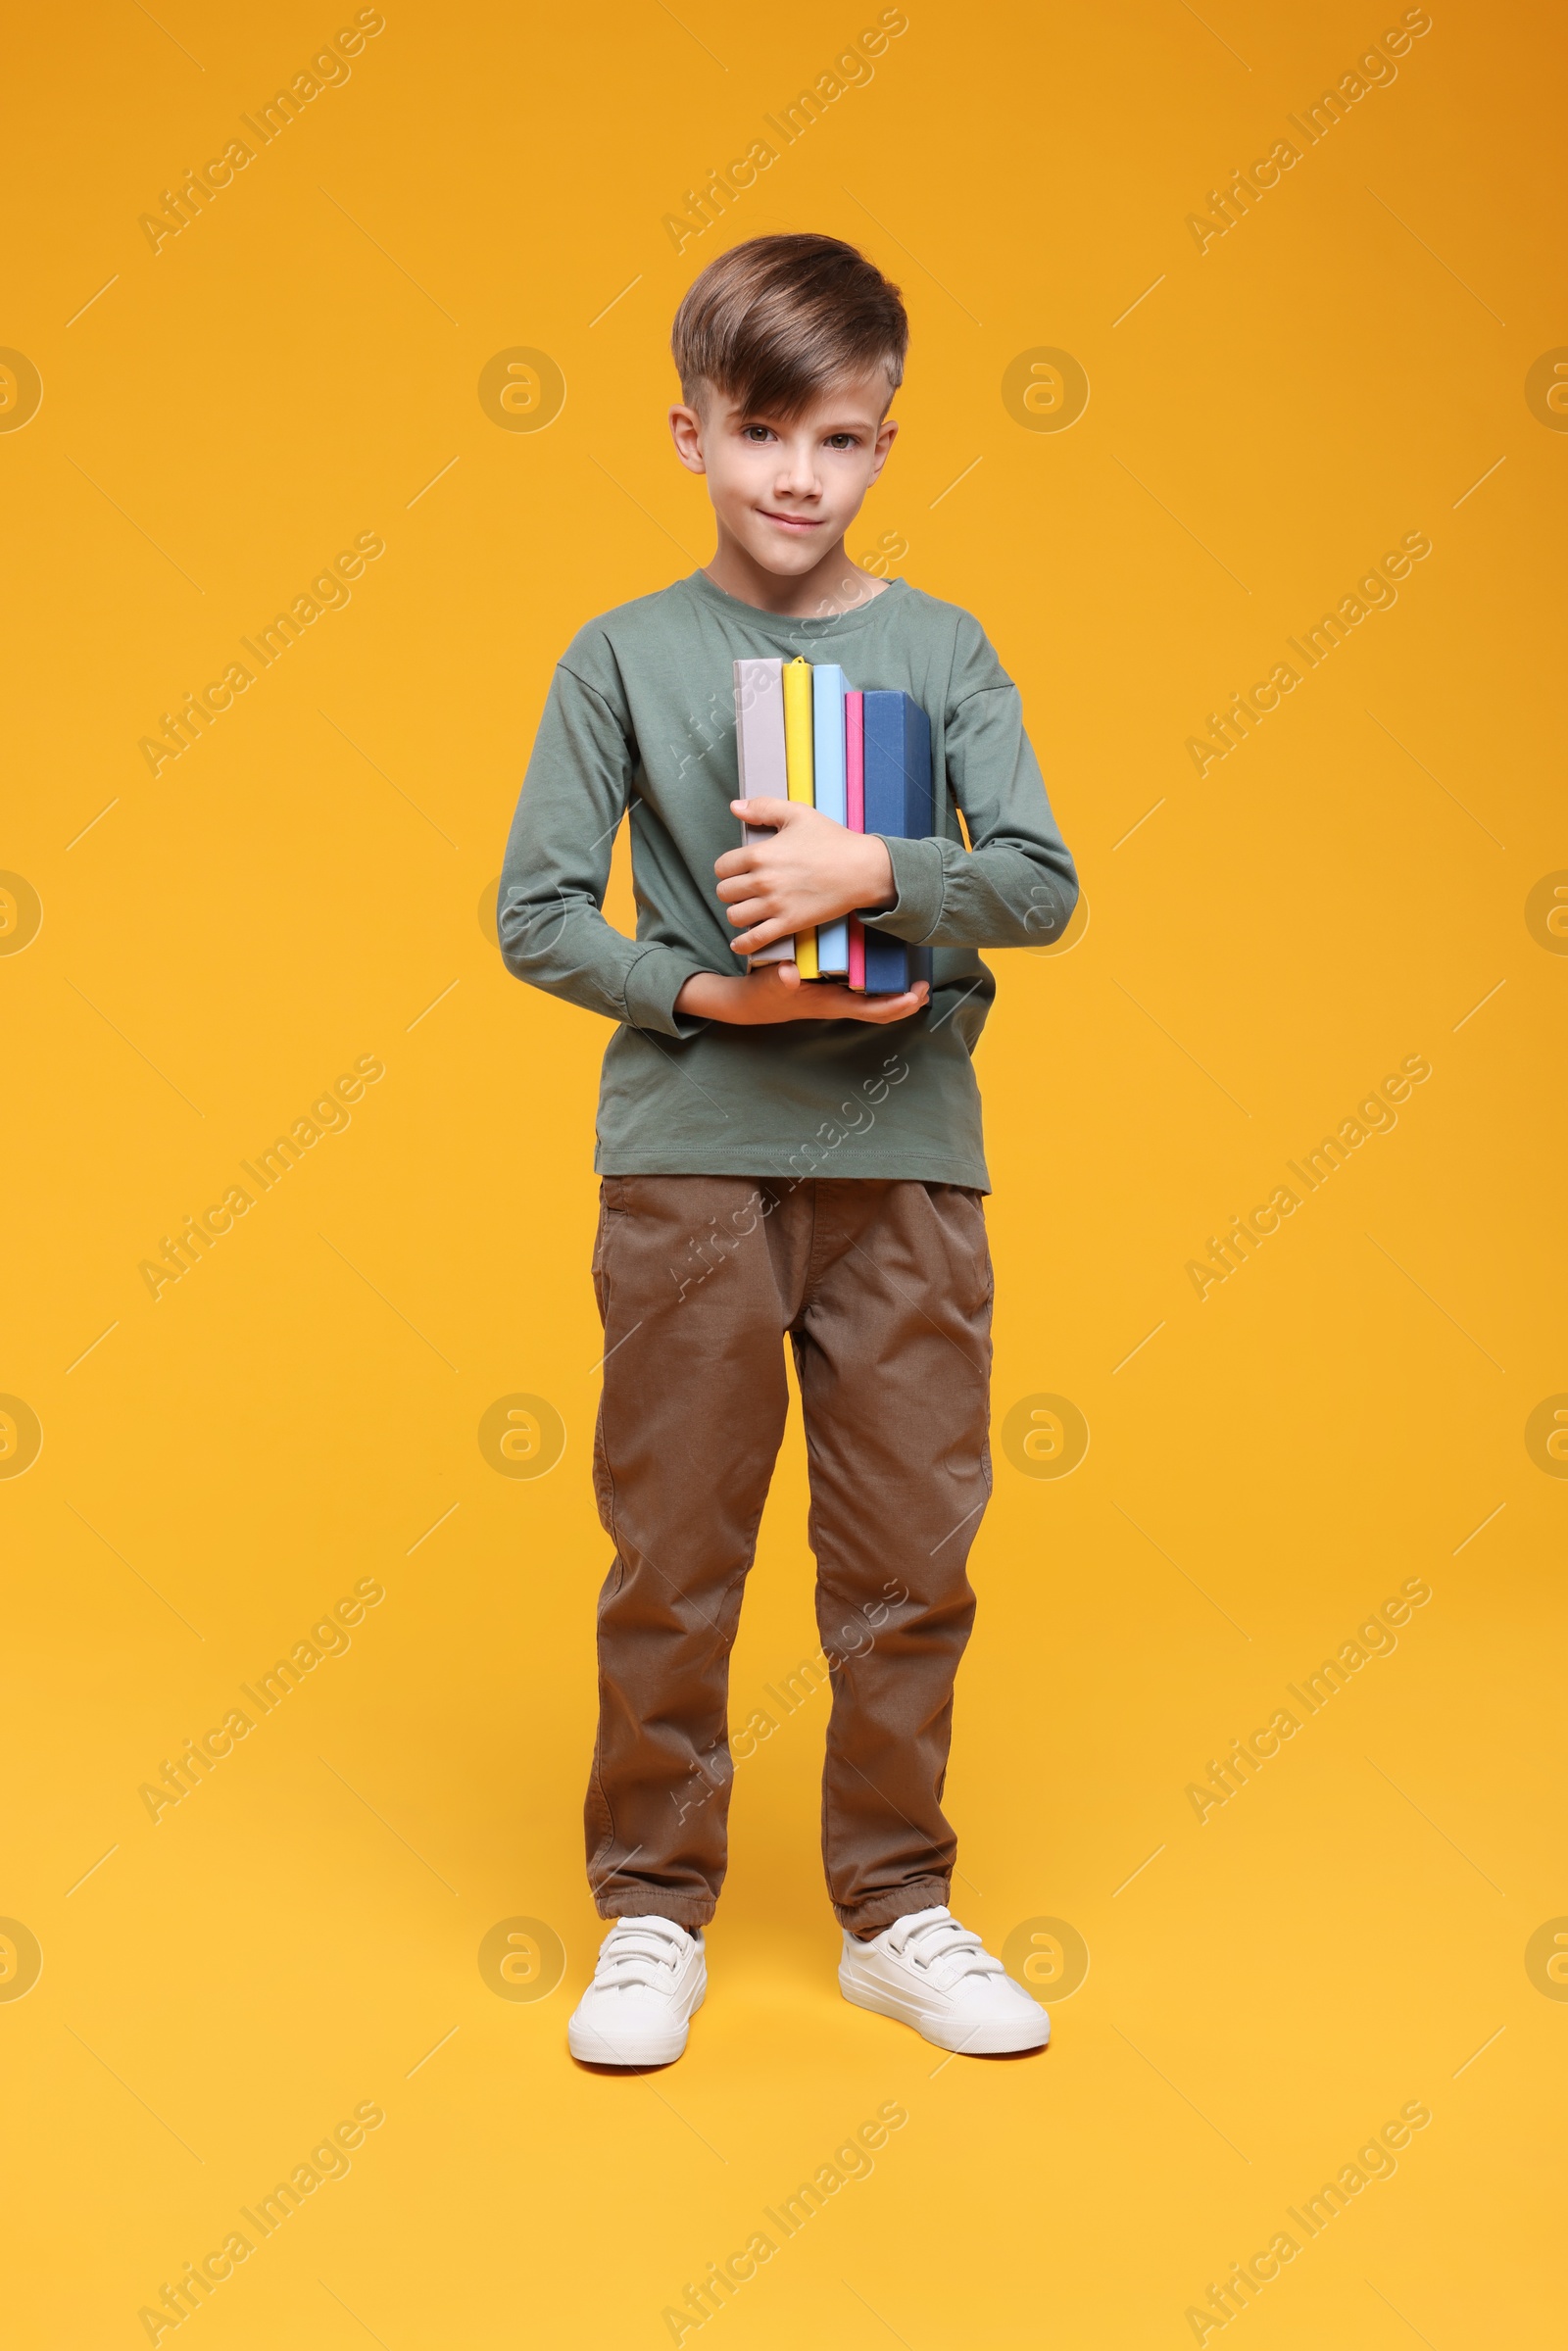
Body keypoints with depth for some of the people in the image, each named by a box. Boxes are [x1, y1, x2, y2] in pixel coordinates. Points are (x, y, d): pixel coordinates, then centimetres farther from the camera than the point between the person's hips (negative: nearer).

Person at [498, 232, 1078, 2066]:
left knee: (911, 1558, 7)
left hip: (908, 1161, 2)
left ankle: (897, 1913, 25)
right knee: (672, 1558, 6)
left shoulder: (943, 651, 7)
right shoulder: (624, 656, 3)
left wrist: (873, 875, -18)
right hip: (689, 1156, -1)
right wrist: (716, 995, -12)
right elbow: (537, 919, 0)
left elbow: (1040, 886, -2)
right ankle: (655, 1913, 23)